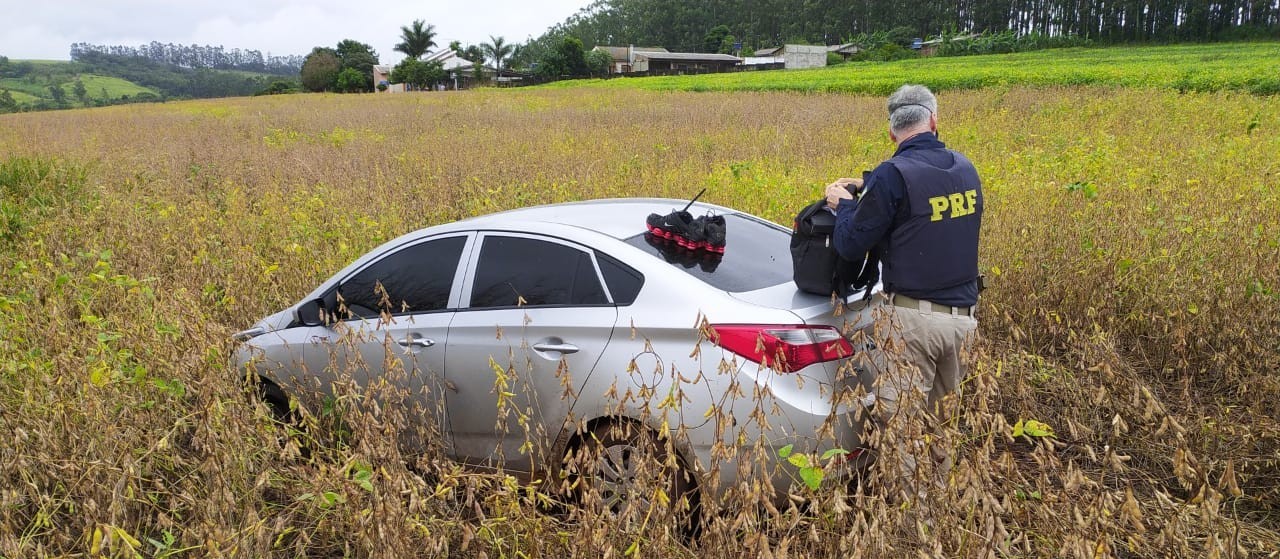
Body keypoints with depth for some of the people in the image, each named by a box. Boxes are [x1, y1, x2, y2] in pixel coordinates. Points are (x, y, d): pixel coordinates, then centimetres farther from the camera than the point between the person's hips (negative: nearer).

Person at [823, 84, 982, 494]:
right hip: (963, 315, 7)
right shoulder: (965, 169, 7)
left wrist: (846, 205, 8)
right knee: (944, 420, 19)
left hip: (913, 317, -7)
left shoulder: (893, 176, -14)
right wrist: (868, 191, 23)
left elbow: (851, 247, -9)